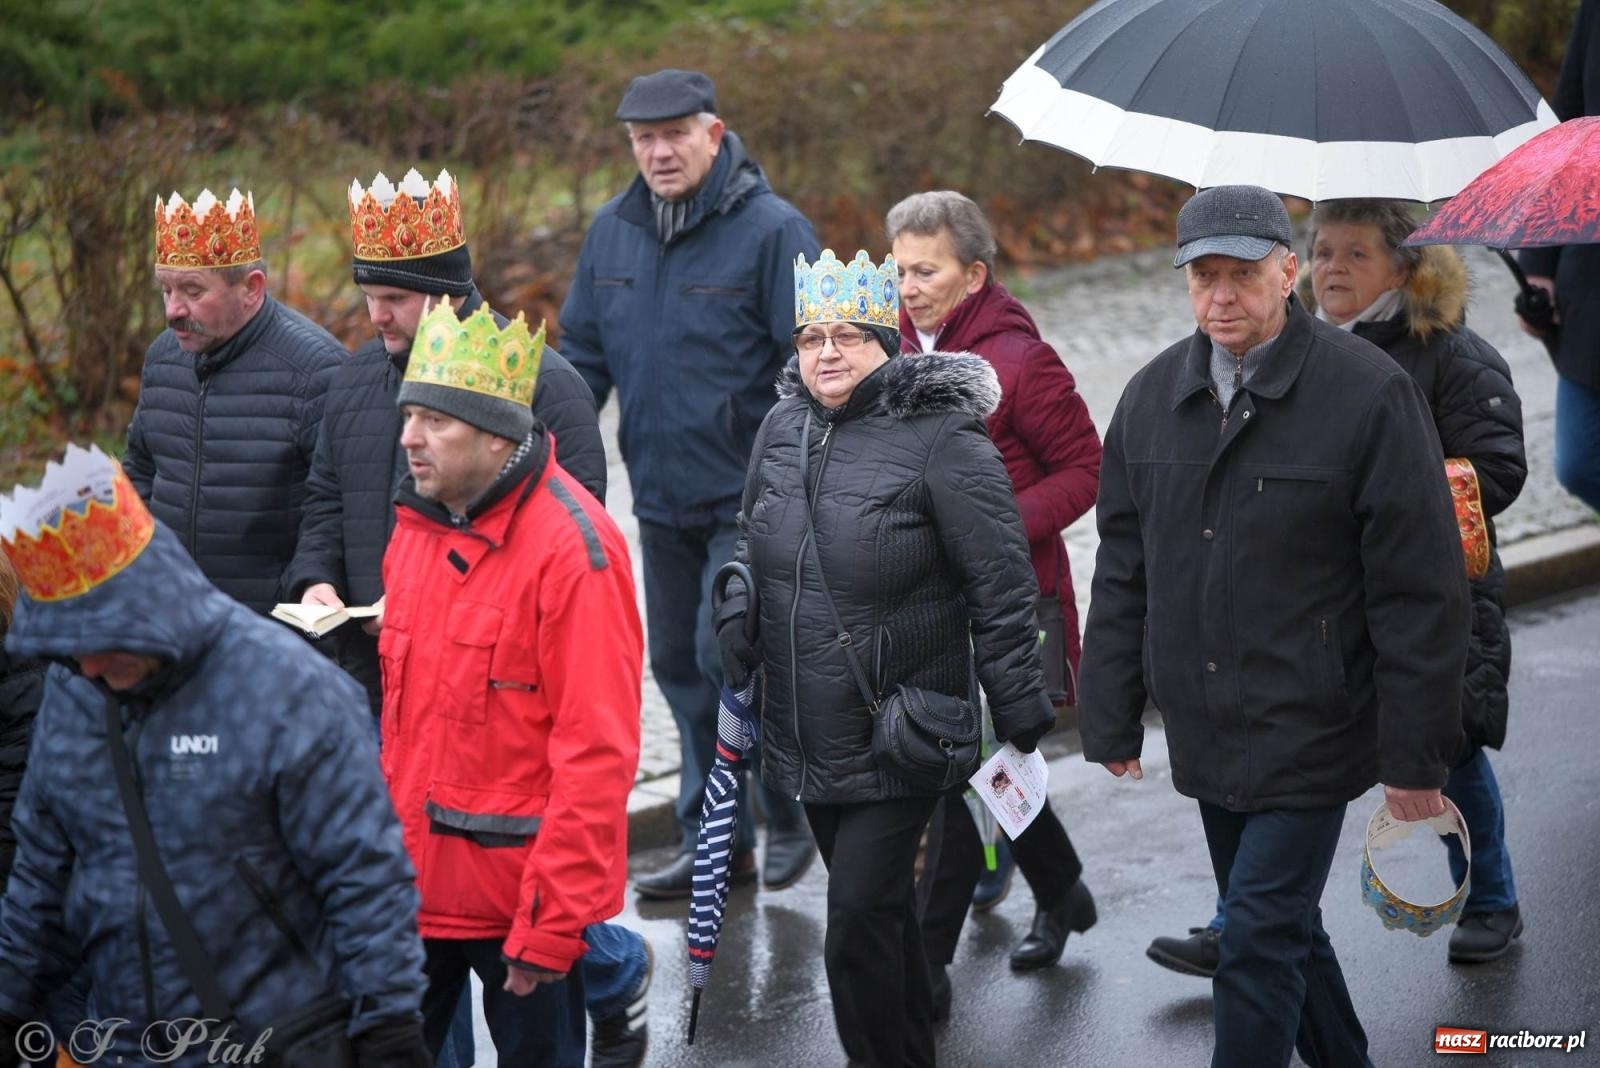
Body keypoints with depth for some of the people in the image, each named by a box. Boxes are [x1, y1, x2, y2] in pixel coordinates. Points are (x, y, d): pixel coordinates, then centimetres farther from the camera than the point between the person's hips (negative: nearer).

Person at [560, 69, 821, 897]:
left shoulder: (772, 230, -10)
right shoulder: (612, 232, 7)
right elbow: (581, 359, 15)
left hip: (750, 495, -6)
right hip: (660, 498, 6)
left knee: (727, 655, -11)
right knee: (680, 667, 11)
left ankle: (790, 812, 11)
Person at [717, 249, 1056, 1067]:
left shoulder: (943, 440, -14)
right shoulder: (784, 426, 6)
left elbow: (1000, 586, -13)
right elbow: (749, 534, 22)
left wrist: (1019, 709, -12)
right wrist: (736, 615, 5)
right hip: (807, 732, 7)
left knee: (860, 923, -10)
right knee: (880, 906, 21)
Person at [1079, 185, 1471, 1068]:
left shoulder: (1370, 392, -13)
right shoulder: (1154, 395, 4)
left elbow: (1420, 590, -12)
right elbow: (1122, 574, 10)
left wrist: (1417, 754, -12)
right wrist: (1112, 721, 8)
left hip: (1311, 732, -6)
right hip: (1204, 732, 6)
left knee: (1260, 939, -8)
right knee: (1285, 931, 19)